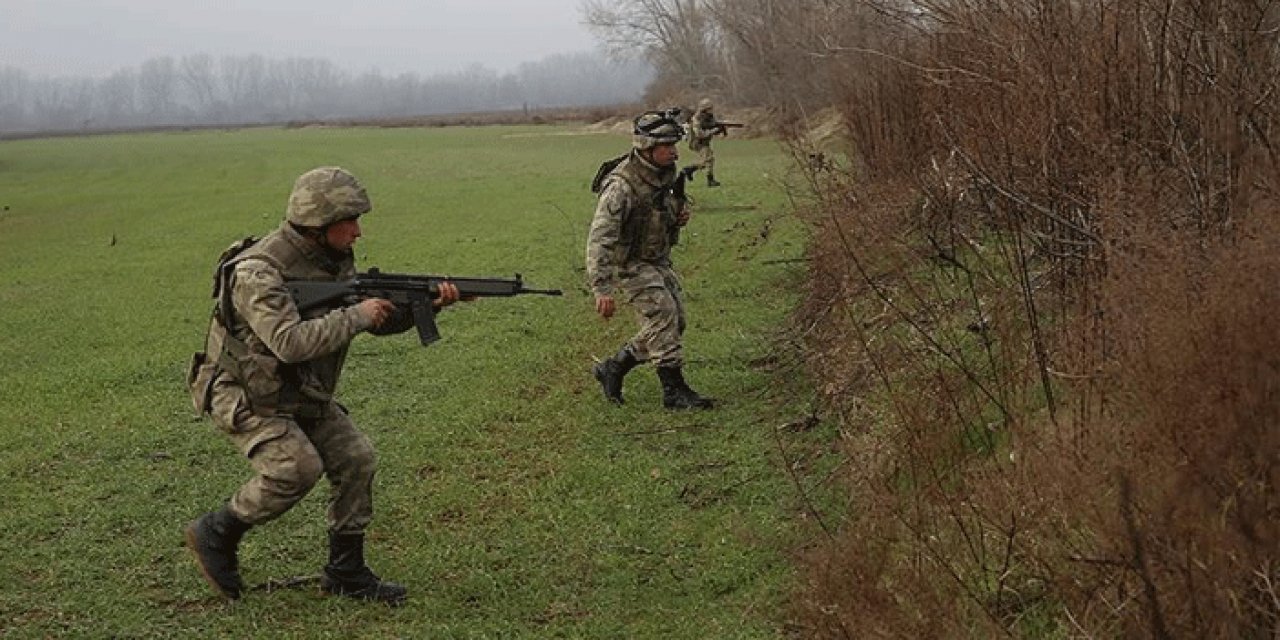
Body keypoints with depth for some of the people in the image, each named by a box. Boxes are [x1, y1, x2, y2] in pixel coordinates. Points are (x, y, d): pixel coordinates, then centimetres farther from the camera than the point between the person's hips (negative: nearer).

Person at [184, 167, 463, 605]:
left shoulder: (336, 260, 0)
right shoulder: (258, 271, -27)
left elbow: (381, 318, 5)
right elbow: (290, 342, -38)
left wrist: (426, 303, -13)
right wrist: (355, 315, -31)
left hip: (301, 394, 8)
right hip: (245, 397, -8)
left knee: (355, 458, -3)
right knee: (298, 466, -25)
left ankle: (346, 572, 8)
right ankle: (216, 533, -3)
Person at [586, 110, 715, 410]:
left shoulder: (664, 173, 0)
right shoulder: (621, 186, -27)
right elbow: (600, 239, -31)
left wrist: (679, 214, -2)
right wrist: (602, 289, -37)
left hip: (658, 261, 9)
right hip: (631, 264, -9)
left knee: (674, 323, 8)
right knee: (663, 317, -17)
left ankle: (612, 368, 20)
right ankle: (674, 391, -8)